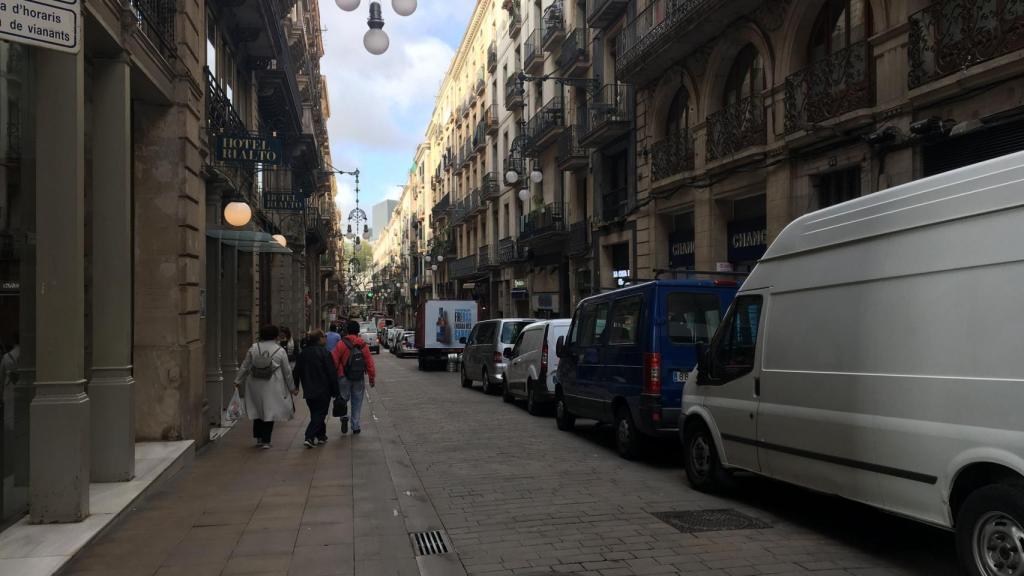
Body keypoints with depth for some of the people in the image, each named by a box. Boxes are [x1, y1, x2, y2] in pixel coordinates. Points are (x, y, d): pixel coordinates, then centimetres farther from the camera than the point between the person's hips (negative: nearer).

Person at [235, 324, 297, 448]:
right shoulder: (280, 351, -8)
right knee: (269, 412, 6)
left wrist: (238, 381, 17)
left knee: (257, 410, 17)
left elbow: (245, 367, 4)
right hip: (272, 387, -3)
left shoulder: (253, 348, -2)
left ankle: (259, 438, 23)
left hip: (255, 386, 3)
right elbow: (287, 372, -1)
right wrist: (292, 388, 10)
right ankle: (266, 441, 5)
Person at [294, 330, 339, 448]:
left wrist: (296, 387, 22)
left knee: (315, 413, 17)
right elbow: (332, 373, -13)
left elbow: (297, 372, 11)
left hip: (308, 391, 6)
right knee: (320, 414, -1)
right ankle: (309, 437, -12)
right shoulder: (324, 353, -13)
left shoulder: (302, 354, 5)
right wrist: (335, 391, -7)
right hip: (323, 391, -6)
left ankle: (321, 437, 23)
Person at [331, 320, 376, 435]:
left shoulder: (341, 344, -8)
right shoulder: (363, 345, 1)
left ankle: (344, 417, -10)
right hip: (359, 379, 2)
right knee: (357, 402, 12)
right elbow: (370, 363, 2)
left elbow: (334, 362, -11)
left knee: (343, 399, 14)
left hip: (344, 378, -2)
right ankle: (355, 426, 14)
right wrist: (372, 378, 9)